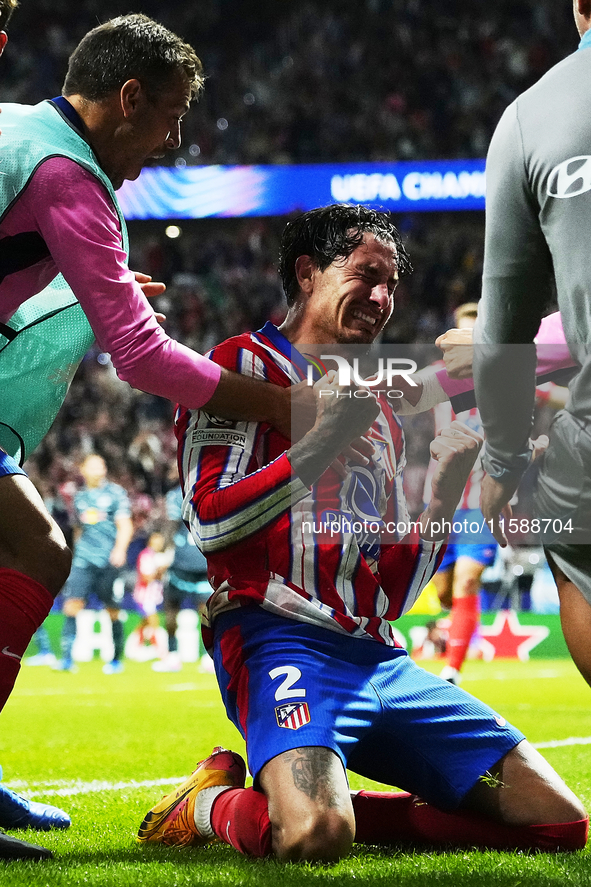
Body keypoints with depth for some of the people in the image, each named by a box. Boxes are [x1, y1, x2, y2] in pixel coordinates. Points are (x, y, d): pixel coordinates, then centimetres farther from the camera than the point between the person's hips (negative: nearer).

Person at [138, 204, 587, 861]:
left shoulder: (379, 410, 26)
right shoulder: (247, 363, 6)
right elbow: (210, 520, -9)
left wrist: (448, 486, 10)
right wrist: (324, 439, -12)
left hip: (377, 658, 8)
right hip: (280, 635, -7)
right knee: (313, 839, -36)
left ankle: (320, 802, 3)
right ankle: (208, 806, -1)